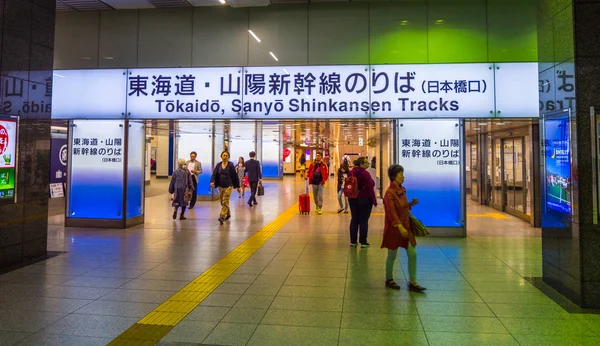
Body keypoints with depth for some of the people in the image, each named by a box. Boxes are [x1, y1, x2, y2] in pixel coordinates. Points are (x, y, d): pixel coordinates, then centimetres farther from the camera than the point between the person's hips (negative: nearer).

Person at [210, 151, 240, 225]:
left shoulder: (230, 165, -5)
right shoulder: (218, 165, 4)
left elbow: (235, 176, -2)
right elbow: (214, 174, -3)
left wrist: (237, 186, 0)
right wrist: (212, 181, -21)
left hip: (228, 186, -5)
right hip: (220, 186, 5)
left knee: (225, 202, -12)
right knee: (222, 202, 14)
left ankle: (222, 217, -15)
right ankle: (228, 214, 34)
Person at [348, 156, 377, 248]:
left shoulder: (351, 172, 5)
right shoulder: (365, 173, -17)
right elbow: (370, 188, -17)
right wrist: (374, 200, -9)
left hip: (353, 199, 6)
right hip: (364, 199, -6)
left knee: (354, 220, 12)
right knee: (363, 220, 2)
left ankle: (353, 241, 16)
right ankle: (363, 242, 8)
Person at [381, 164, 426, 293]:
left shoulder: (401, 190, 7)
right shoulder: (390, 193, -17)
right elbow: (392, 213, -24)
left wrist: (412, 203, 0)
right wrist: (400, 227, -33)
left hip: (406, 226, 7)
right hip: (394, 229, -7)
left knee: (413, 254, 4)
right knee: (392, 256, 8)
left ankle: (412, 282, 15)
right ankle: (389, 280, 27)